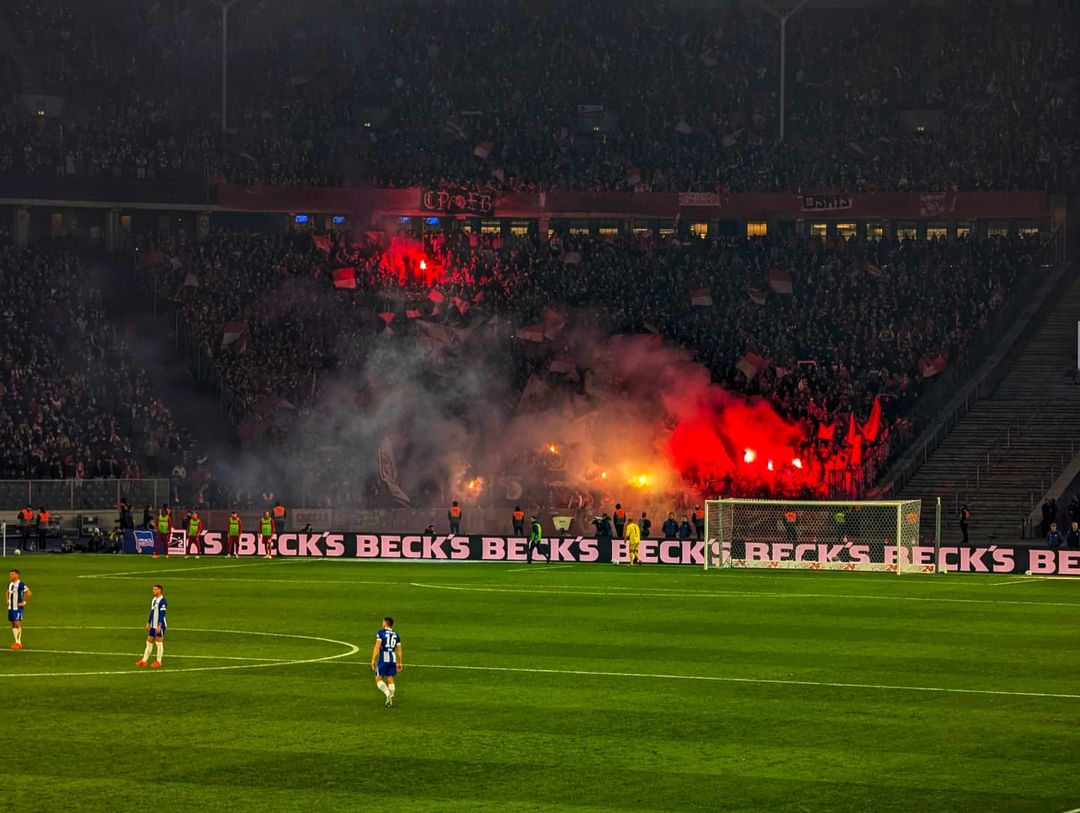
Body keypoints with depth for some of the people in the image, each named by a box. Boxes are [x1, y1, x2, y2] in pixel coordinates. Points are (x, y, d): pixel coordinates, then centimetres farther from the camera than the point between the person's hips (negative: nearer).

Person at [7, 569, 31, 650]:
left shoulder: (21, 584, -14)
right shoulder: (10, 584, 9)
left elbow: (28, 593, -14)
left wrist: (24, 602, -11)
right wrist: (7, 600, 15)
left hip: (18, 607, -7)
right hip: (10, 607, 7)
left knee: (17, 623, -12)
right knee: (13, 624, 8)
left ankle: (19, 642, -8)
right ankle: (16, 641, 14)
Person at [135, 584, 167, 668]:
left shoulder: (162, 601, -15)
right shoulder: (153, 600, 13)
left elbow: (162, 614, -19)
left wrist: (159, 625, -23)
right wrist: (148, 623, 20)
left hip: (160, 626, -9)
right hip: (153, 625, 9)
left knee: (159, 642, -1)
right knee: (149, 642, 9)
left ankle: (159, 662, 6)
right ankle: (144, 660, 12)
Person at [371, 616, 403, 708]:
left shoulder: (380, 633, -1)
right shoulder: (396, 635, 13)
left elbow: (377, 647, -9)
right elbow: (399, 650, 13)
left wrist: (373, 660, -7)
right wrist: (399, 663, 20)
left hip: (383, 659, -5)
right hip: (393, 659, 5)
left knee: (378, 679, 2)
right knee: (390, 679, 9)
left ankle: (388, 693, -20)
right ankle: (390, 701, 5)